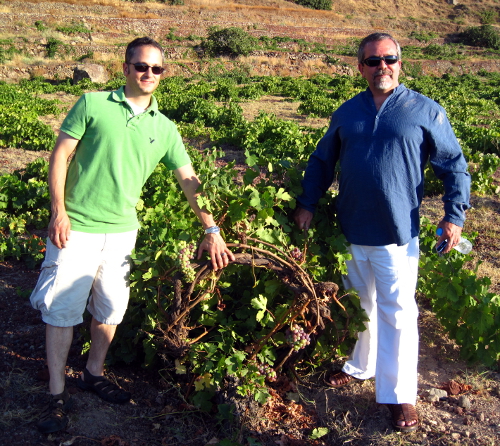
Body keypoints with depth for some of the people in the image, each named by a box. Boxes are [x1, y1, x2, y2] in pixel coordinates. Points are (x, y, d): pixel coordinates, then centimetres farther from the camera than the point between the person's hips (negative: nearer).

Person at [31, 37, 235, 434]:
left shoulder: (164, 128, 7)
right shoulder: (93, 104, -3)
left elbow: (189, 180, 7)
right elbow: (60, 156, -3)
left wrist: (211, 229, 3)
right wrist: (59, 212, -11)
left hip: (122, 232, 4)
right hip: (77, 228, -3)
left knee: (110, 308, 13)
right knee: (61, 309, 1)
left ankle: (94, 375, 35)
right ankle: (57, 395, 14)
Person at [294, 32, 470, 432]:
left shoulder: (426, 112, -4)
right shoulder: (346, 113, 6)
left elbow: (455, 167, 0)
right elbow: (322, 161, 16)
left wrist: (454, 216, -8)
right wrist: (307, 203, 7)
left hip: (397, 235, -4)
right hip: (350, 232, 4)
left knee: (397, 313, 2)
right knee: (359, 305, 20)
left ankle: (400, 395, 15)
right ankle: (359, 366, 40)